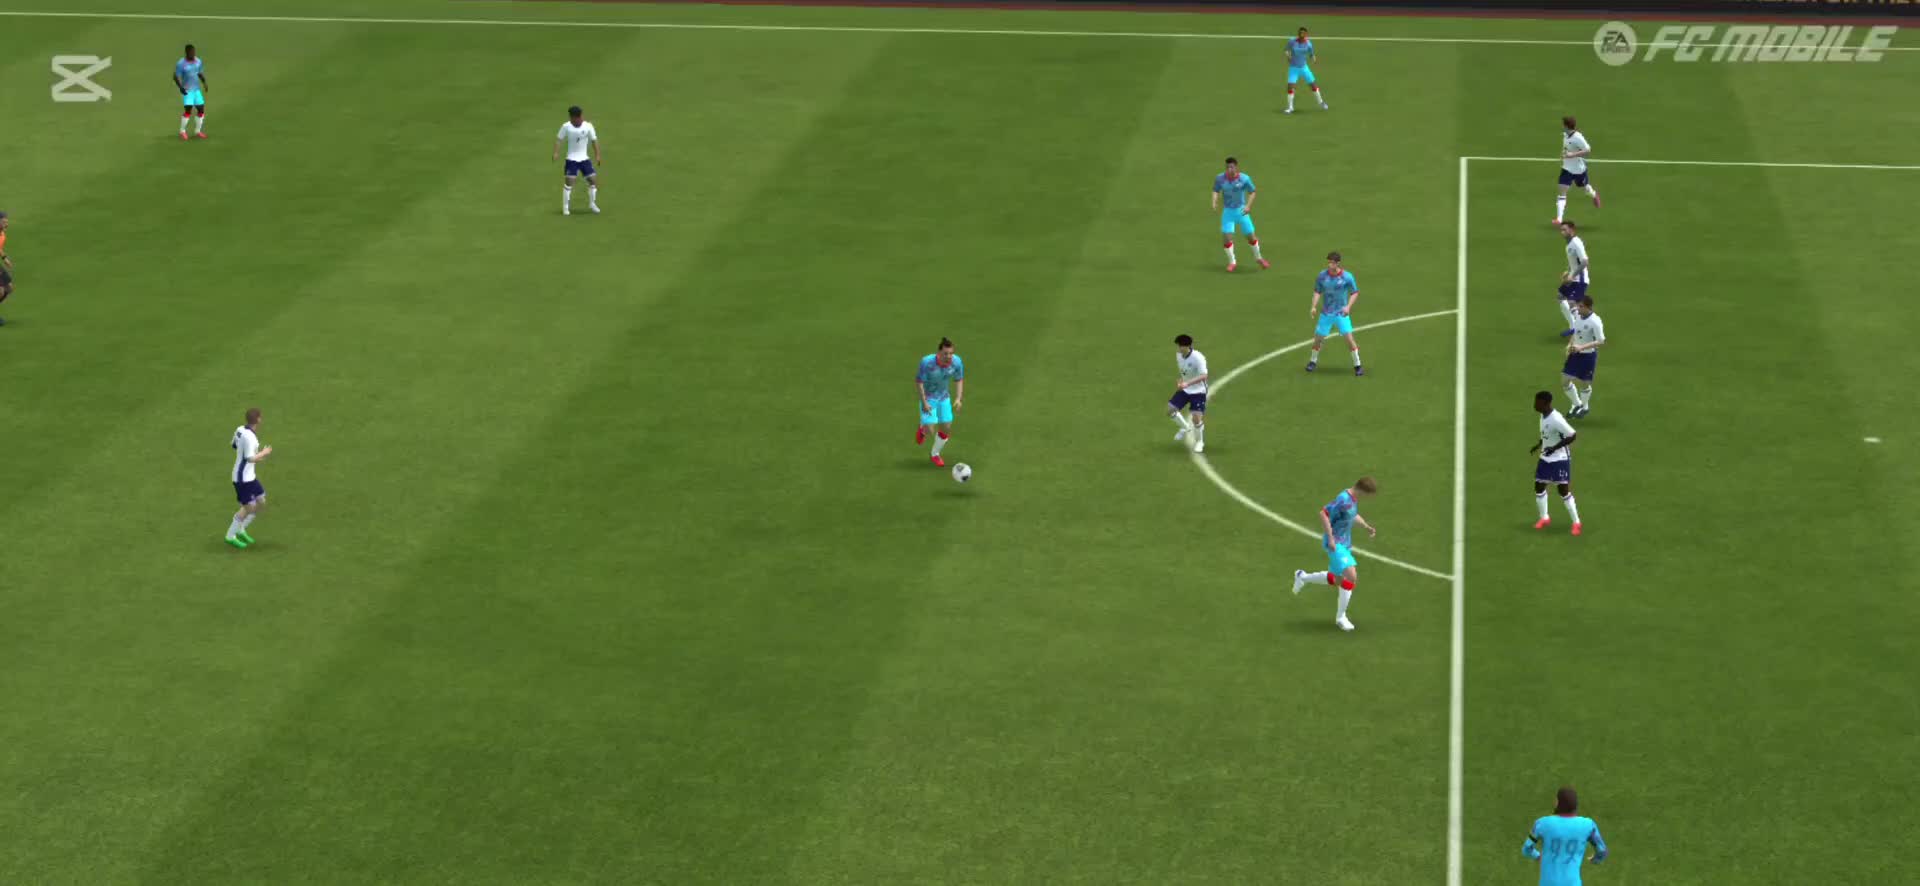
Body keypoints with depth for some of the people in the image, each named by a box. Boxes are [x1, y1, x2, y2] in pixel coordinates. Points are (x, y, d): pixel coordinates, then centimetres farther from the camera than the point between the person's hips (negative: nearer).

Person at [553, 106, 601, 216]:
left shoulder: (588, 126, -6)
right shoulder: (566, 126, -8)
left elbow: (594, 140, 1)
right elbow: (559, 139, -4)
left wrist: (597, 155, -3)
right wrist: (556, 152, -16)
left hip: (584, 158, 2)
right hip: (571, 159, -2)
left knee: (593, 179, -1)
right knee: (569, 180, -11)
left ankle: (592, 204, 19)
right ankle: (565, 207, -2)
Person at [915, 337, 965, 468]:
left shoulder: (956, 362, -19)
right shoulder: (927, 362, -31)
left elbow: (959, 380, -2)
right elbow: (918, 382, -20)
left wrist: (958, 399, -14)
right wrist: (924, 402, -23)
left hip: (944, 397, 4)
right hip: (928, 397, -4)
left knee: (946, 429, 4)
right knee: (931, 429, -11)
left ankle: (935, 454, 30)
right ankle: (923, 429, 29)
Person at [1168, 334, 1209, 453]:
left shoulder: (1198, 357, -27)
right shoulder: (1178, 355, -6)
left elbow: (1203, 376, -34)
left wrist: (1187, 383, -43)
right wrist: (1181, 381, 5)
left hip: (1198, 391, -7)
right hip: (1184, 389, 7)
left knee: (1197, 417, -14)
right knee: (1170, 409, -2)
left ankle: (1199, 442, 13)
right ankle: (1185, 428, 25)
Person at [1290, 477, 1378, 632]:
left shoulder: (1354, 498, 6)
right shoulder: (1343, 500, -23)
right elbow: (1324, 513, -26)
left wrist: (1366, 527, 9)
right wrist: (1331, 538, -26)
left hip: (1345, 544, 10)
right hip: (1336, 543, -10)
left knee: (1337, 580, 18)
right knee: (1351, 576, -18)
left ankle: (1303, 577, 38)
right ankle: (1341, 616, -6)